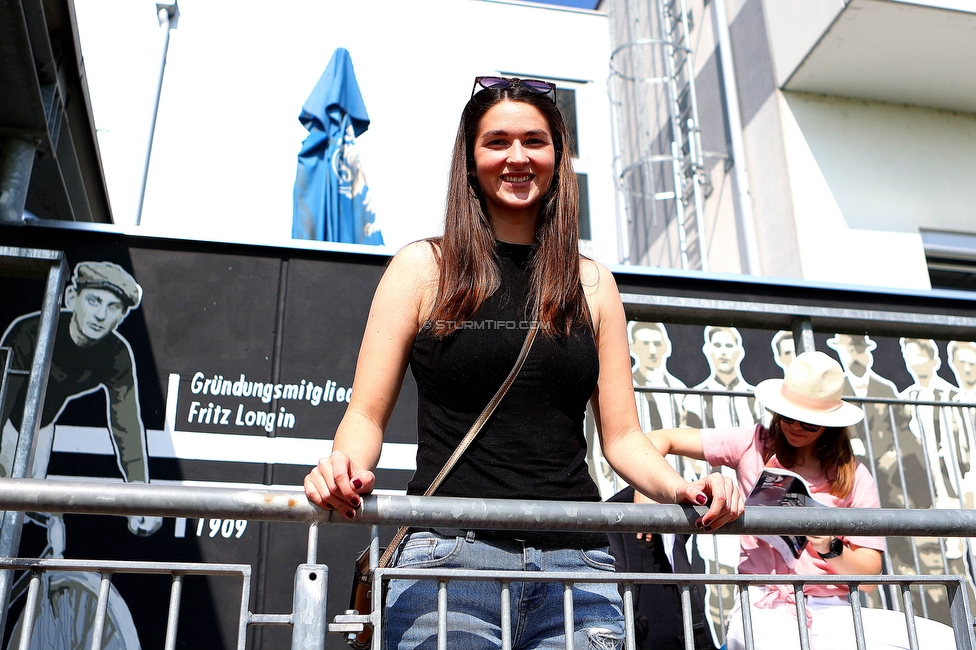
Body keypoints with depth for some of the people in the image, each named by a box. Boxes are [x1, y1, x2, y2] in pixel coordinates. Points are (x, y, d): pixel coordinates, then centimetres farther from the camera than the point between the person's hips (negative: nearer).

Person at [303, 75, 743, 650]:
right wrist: (347, 469, -19)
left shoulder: (592, 283, 12)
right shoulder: (423, 268, 5)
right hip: (453, 552, -2)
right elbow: (367, 416, 3)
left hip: (575, 561, 2)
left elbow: (623, 437, 11)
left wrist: (681, 488, -8)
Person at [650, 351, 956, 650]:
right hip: (763, 610, -3)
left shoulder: (854, 477, 10)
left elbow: (870, 572, 5)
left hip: (832, 611, 3)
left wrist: (830, 549, -15)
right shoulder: (753, 445, 7)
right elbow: (660, 439, 5)